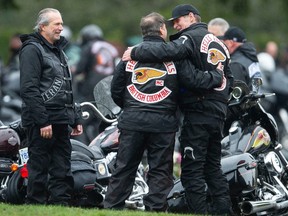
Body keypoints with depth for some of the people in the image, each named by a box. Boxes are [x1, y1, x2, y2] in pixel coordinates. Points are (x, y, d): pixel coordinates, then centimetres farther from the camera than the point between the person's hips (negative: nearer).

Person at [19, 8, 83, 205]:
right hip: (41, 121, -9)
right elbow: (29, 89, -16)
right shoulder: (32, 50, -8)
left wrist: (75, 119, 20)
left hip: (61, 122, 9)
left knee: (62, 172, 7)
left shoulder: (58, 51, 21)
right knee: (39, 168, -6)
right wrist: (42, 122, -21)